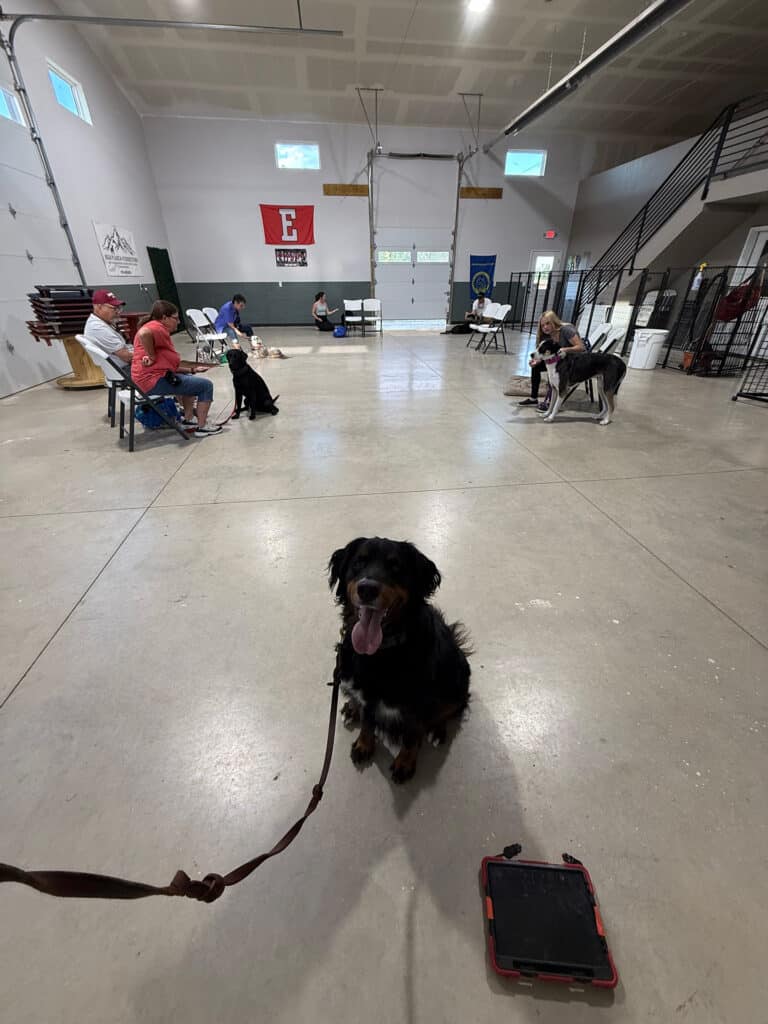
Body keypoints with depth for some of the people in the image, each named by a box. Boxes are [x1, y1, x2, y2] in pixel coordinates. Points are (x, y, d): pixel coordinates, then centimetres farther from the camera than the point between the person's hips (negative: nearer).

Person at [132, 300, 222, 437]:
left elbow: (171, 365, 12)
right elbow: (143, 333, -37)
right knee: (206, 386, -5)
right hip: (154, 380, -11)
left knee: (192, 380, 32)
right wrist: (152, 357, -24)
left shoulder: (156, 329, 20)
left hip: (155, 377, 11)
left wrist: (193, 370, 9)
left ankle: (188, 421, 27)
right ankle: (202, 428, -3)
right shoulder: (157, 327, -10)